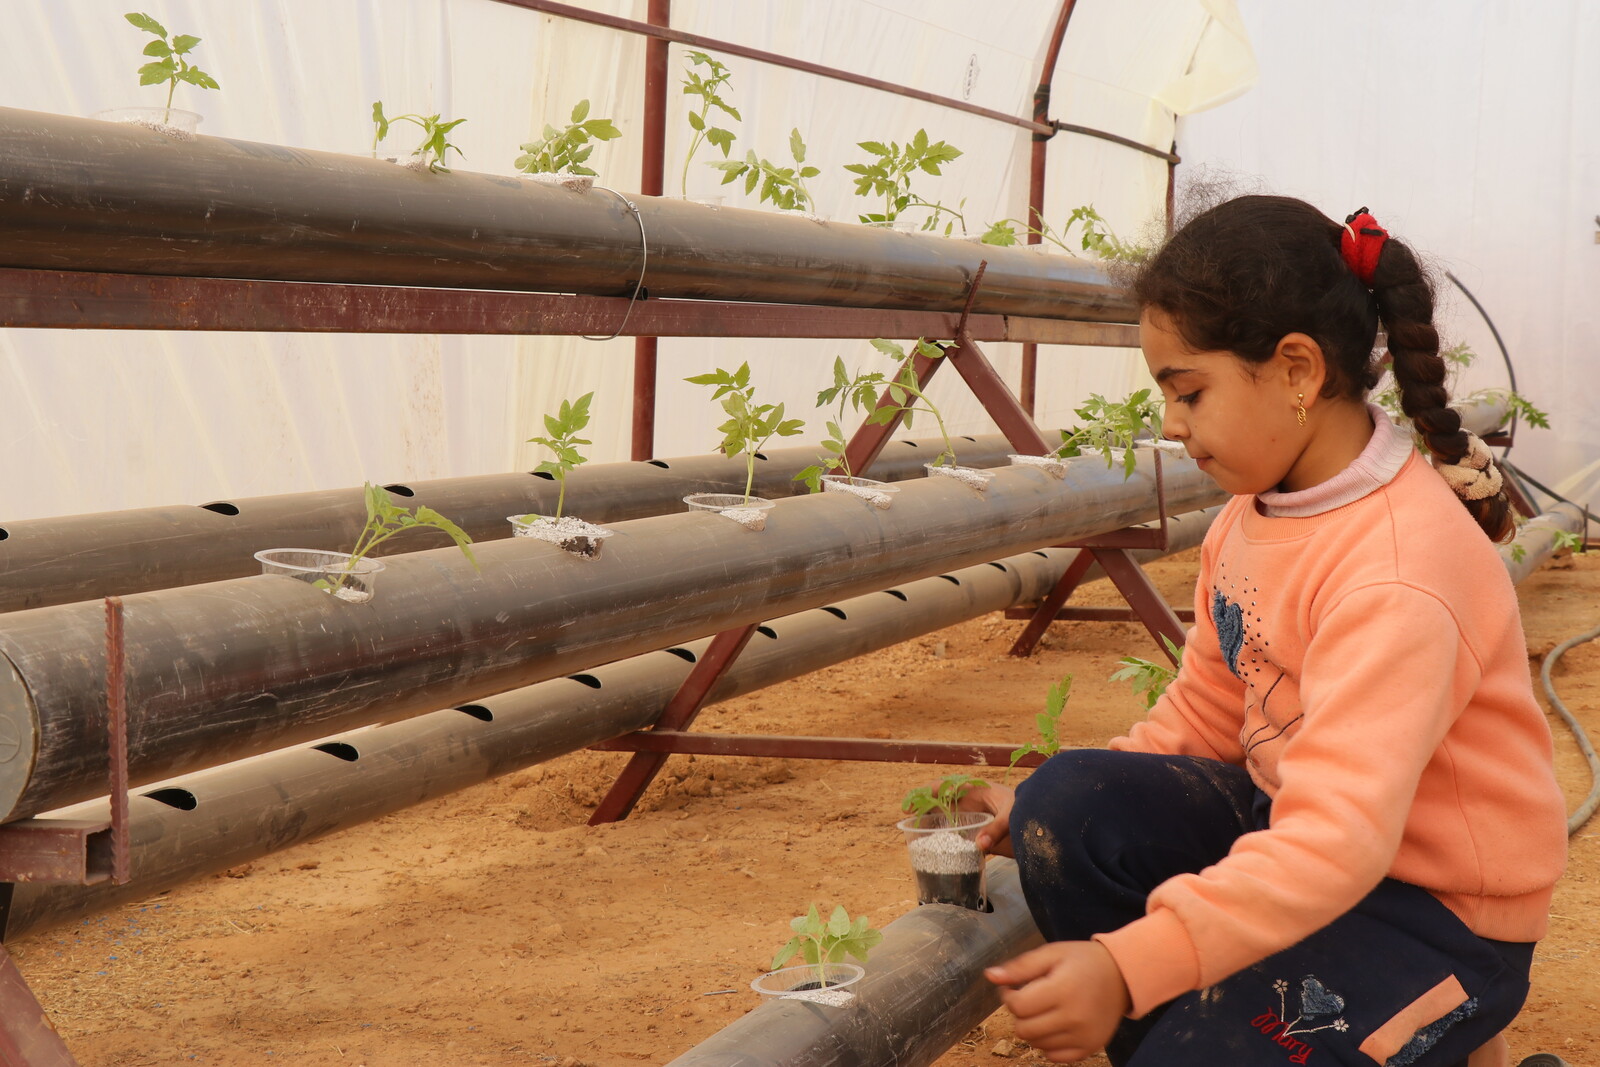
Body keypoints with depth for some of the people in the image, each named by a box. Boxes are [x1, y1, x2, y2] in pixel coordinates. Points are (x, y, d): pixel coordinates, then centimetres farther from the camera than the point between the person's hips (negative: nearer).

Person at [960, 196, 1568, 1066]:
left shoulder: (1398, 577, -29)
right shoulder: (1254, 511, -1)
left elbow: (1339, 841, -37)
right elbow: (1205, 709, 11)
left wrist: (1129, 967, -45)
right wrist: (1055, 813, -1)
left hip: (1436, 910, -7)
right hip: (1290, 821, 8)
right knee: (1067, 807, -14)